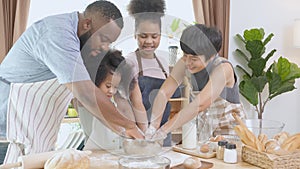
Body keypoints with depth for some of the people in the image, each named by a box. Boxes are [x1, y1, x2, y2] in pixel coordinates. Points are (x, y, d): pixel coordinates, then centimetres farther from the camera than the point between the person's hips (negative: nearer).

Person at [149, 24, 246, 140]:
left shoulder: (223, 69, -25)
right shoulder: (184, 64, -9)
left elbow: (199, 105, -35)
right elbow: (164, 92, -15)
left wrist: (164, 130, -38)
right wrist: (154, 123, -30)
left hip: (230, 129, -4)